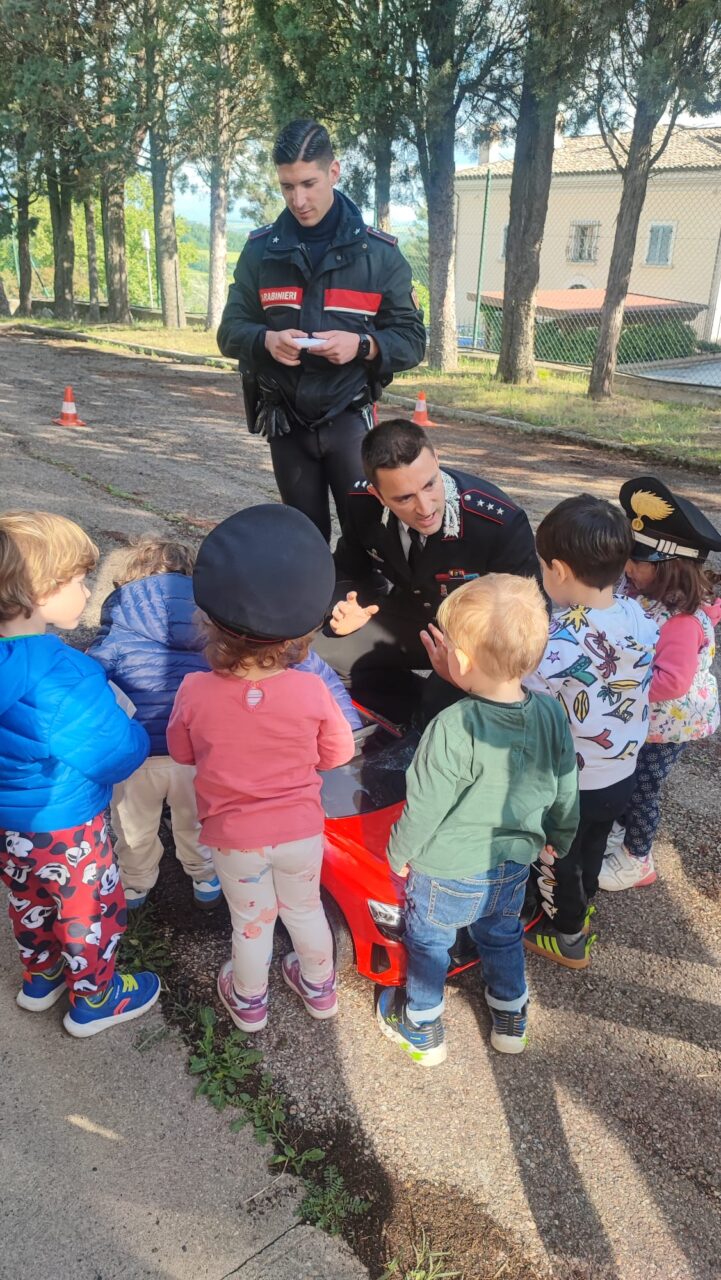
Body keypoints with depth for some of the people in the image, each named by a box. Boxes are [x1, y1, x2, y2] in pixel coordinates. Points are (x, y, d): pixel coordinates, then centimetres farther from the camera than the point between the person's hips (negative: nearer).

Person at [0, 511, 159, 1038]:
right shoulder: (61, 673, -33)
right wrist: (137, 734, -8)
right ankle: (94, 1000, 36)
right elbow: (115, 756, -28)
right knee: (94, 911, 16)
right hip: (63, 829, -8)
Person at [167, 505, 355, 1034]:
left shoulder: (196, 693, -24)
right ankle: (320, 988, 50)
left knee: (251, 921, 23)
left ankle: (249, 1001, 48)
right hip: (301, 830, 1)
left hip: (234, 836, 0)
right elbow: (338, 753, -8)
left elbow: (181, 752, -5)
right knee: (305, 909, 26)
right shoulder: (311, 691, -24)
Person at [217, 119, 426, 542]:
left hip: (349, 419, -2)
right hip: (285, 423, 2)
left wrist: (362, 345, -22)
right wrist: (266, 340, -19)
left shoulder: (380, 251, -3)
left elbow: (412, 340, -2)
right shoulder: (261, 249, 2)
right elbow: (231, 330, 4)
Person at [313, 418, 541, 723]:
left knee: (448, 701, -34)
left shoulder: (502, 523, -31)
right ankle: (404, 718, 5)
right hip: (406, 615, 5)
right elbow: (351, 571, 5)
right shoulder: (362, 502, -17)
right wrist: (348, 605, -19)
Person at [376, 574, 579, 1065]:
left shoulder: (453, 728, -33)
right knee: (503, 937, 30)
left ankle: (422, 1030, 40)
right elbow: (566, 791, 0)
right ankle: (511, 1020, 49)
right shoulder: (552, 714, -14)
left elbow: (425, 806, -22)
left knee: (428, 944, 21)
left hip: (447, 873, -5)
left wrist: (400, 851, -3)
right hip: (514, 867, 5)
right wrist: (558, 838, 19)